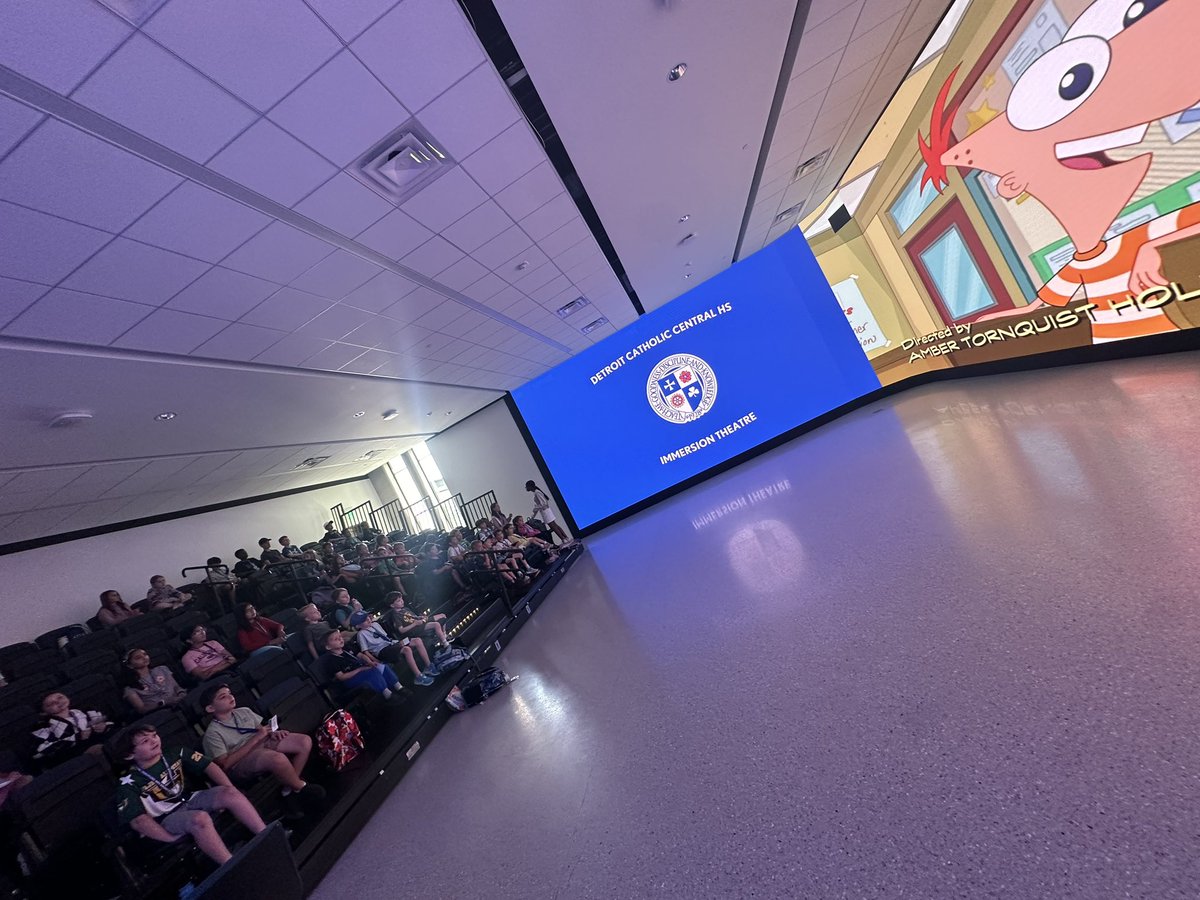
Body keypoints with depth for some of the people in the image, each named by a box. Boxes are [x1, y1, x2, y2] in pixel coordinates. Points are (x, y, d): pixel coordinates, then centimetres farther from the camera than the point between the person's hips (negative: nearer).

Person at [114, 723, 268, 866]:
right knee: (200, 818, -37)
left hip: (192, 799, 4)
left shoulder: (174, 754, 3)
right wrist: (173, 838, -23)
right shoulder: (130, 783, -7)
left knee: (231, 794, -26)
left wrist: (229, 789, -12)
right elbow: (138, 820, -14)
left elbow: (208, 765, 2)